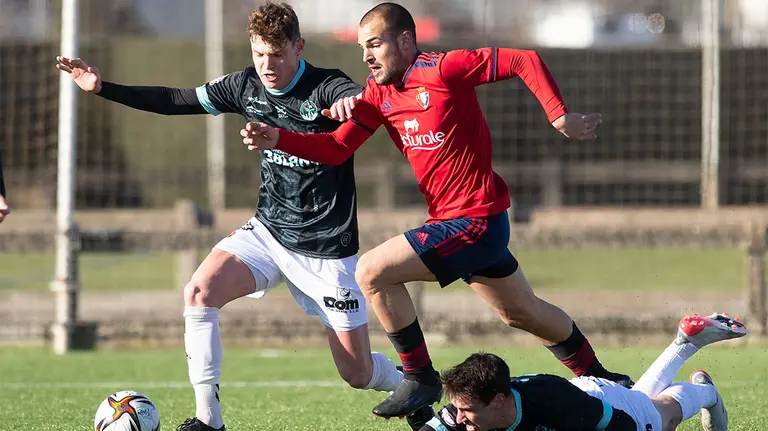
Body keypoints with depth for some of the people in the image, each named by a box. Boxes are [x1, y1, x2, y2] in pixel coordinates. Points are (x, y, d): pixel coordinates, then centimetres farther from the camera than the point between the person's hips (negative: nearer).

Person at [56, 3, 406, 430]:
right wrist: (103, 88, 5)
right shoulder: (247, 86, -1)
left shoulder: (327, 87, -17)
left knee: (358, 373, -1)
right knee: (200, 291, -22)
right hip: (268, 233, 5)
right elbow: (178, 100, 9)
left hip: (327, 249, -5)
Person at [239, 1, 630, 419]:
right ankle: (595, 376, 41)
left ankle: (419, 379, -4)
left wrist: (560, 117, -20)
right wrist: (276, 139, -10)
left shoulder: (441, 70, -18)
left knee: (372, 271, -16)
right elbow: (337, 148, 3)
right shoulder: (379, 92, 6)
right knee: (521, 312, 24)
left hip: (475, 222, -9)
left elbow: (525, 61, -16)